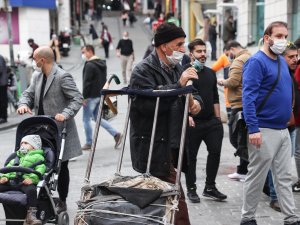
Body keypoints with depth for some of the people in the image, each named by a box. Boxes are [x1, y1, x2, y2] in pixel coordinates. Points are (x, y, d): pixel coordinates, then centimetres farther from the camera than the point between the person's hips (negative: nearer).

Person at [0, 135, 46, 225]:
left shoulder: (37, 157, 19)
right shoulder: (16, 158, 39)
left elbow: (40, 169, 2)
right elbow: (8, 168, 27)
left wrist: (32, 178, -18)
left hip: (26, 181, -5)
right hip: (11, 180, 6)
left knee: (31, 190, -37)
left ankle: (31, 215, -40)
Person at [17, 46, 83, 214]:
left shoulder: (62, 77, -14)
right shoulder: (37, 76, 10)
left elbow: (78, 99, -16)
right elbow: (29, 93, 15)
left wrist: (65, 114, -30)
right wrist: (24, 104, -7)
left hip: (60, 130, -7)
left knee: (61, 167, 6)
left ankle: (62, 201, 18)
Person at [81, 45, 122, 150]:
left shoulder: (89, 65, -17)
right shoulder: (102, 64, 13)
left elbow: (87, 82, -20)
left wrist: (84, 97, -16)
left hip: (91, 97, -9)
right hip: (100, 95, 9)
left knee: (86, 119, 2)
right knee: (97, 117, 18)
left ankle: (88, 143, 7)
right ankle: (116, 134, 8)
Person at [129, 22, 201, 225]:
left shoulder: (177, 68, 17)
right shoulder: (143, 71, -10)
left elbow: (192, 93, 25)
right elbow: (148, 104, -25)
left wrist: (195, 101, 0)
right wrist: (179, 85, -25)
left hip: (172, 145, 8)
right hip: (153, 148, -8)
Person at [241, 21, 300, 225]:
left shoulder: (282, 61, 13)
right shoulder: (257, 62, -12)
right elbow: (248, 96, -19)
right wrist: (253, 129, -25)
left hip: (283, 130, 8)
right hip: (264, 131, -8)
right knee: (257, 177, 2)